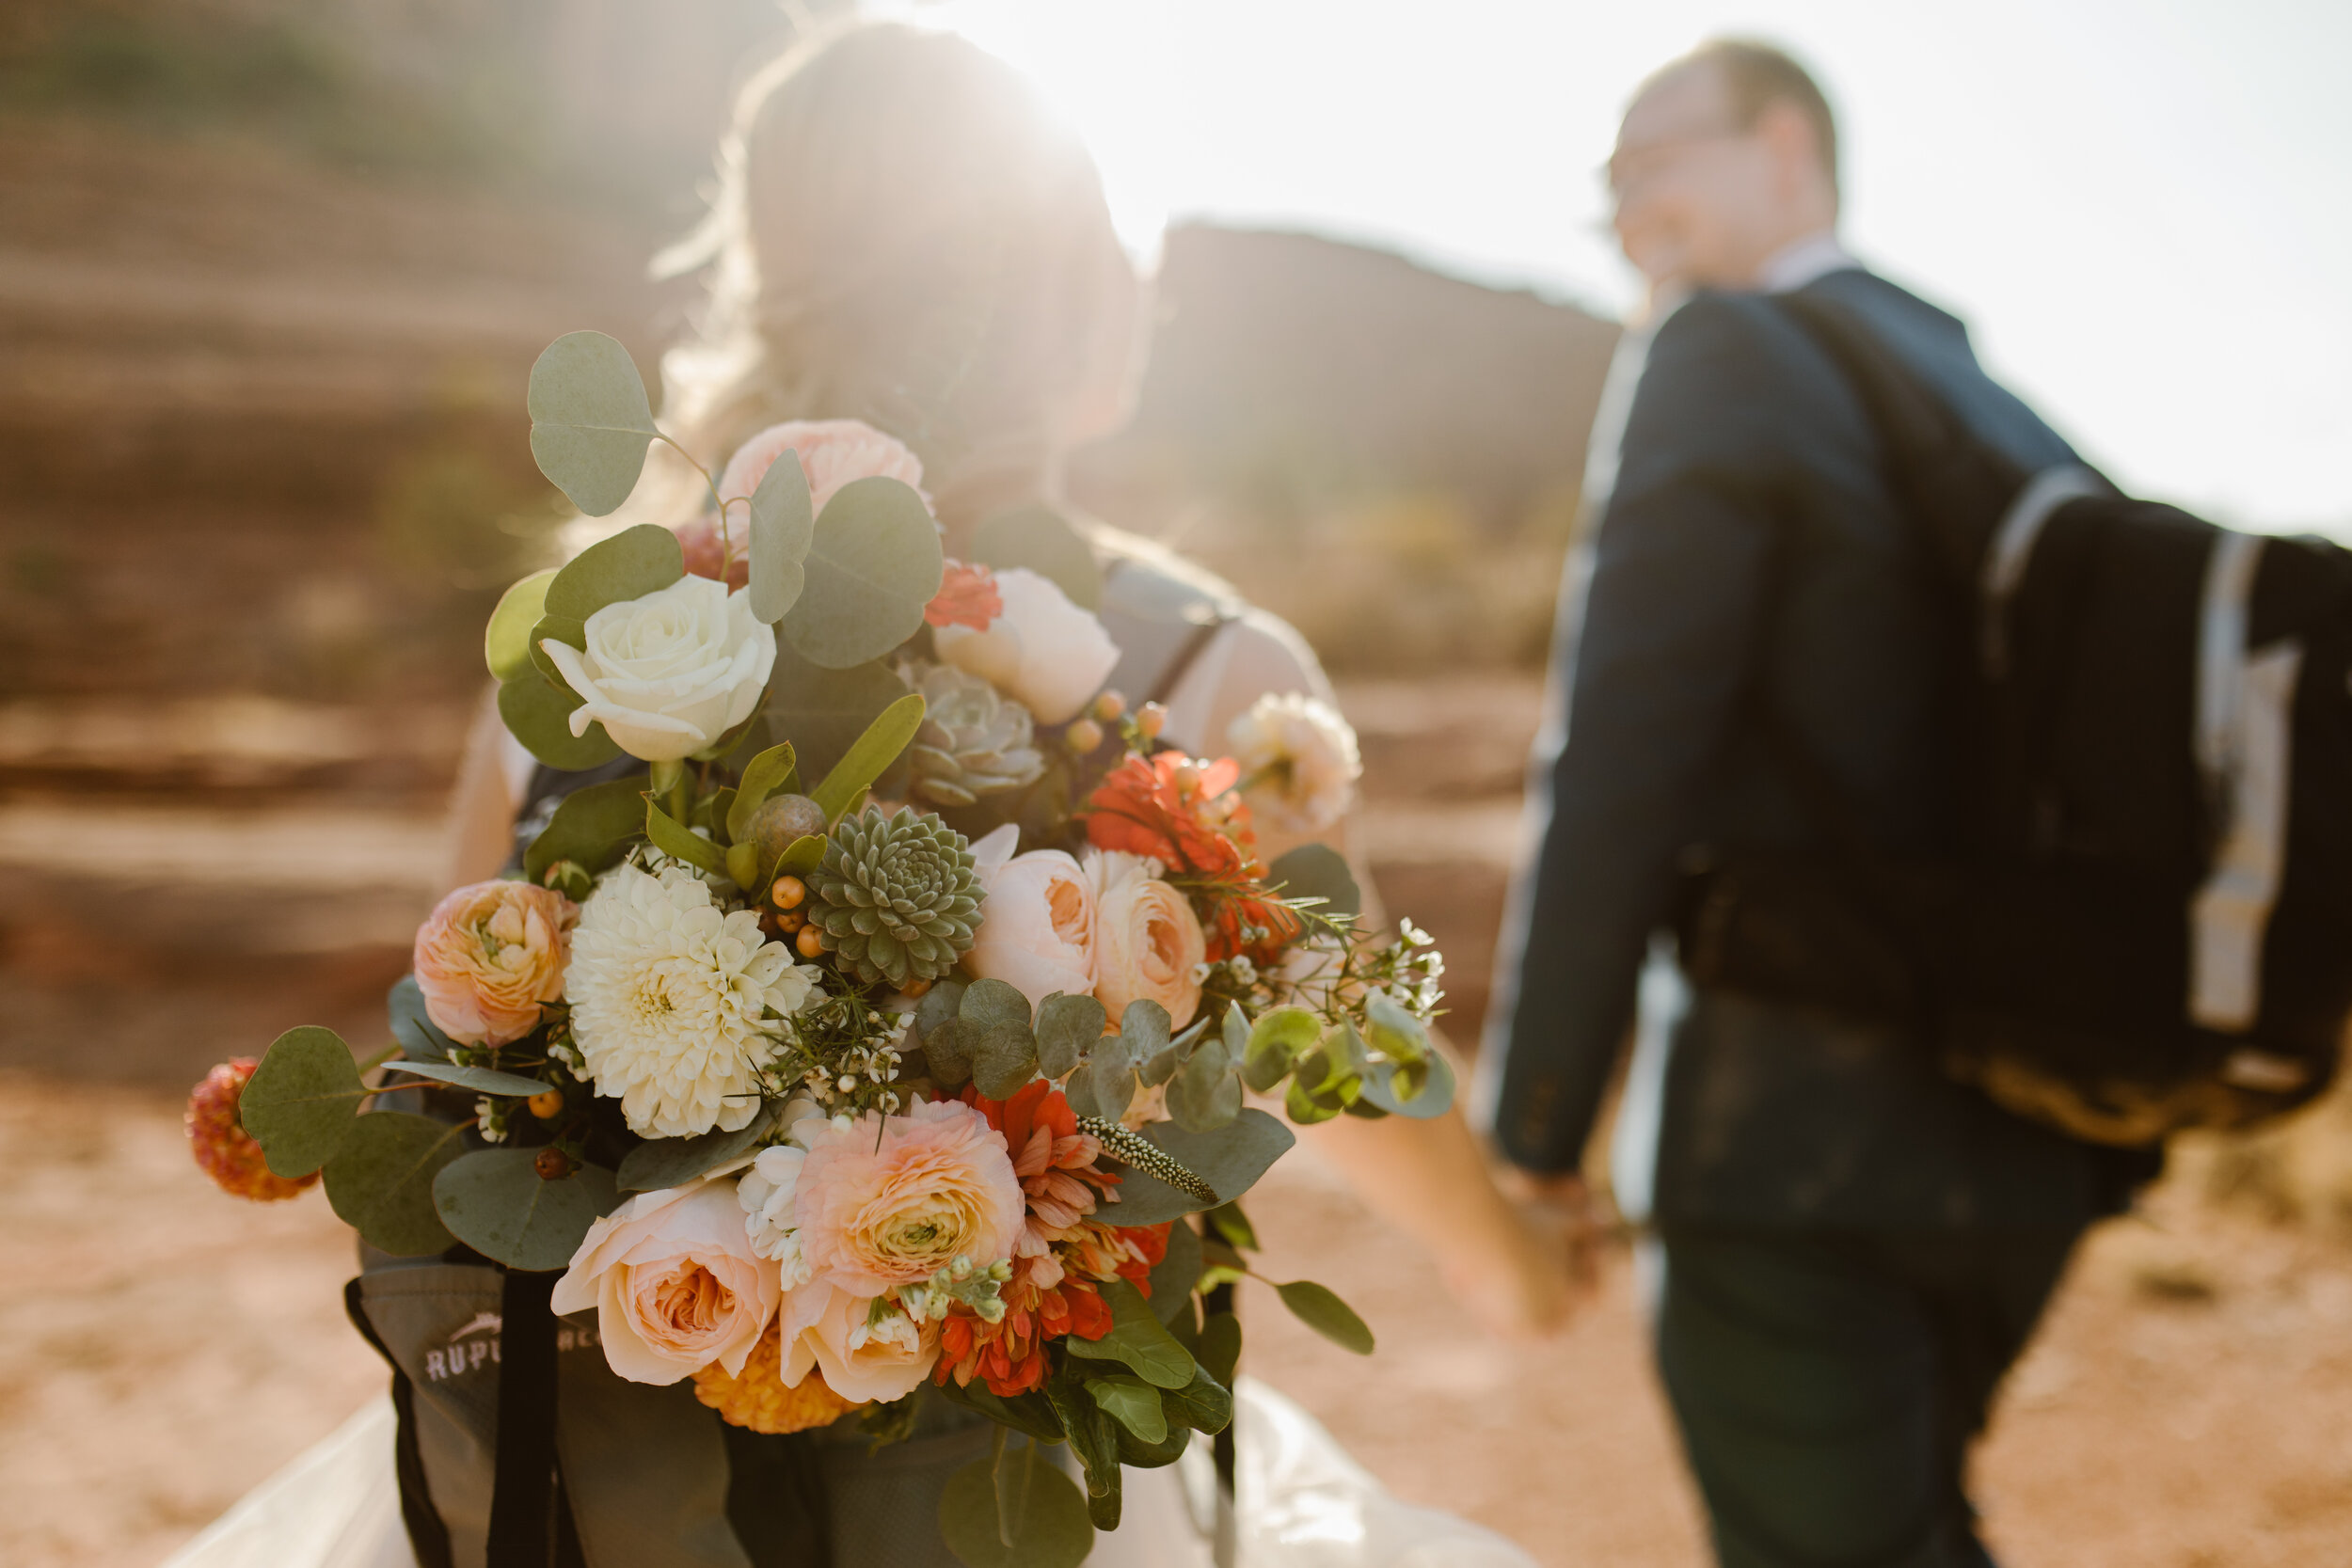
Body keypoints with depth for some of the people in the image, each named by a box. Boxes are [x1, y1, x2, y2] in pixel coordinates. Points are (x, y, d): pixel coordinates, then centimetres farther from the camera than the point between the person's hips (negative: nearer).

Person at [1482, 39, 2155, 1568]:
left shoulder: (1720, 354, -10)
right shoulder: (2010, 416, 13)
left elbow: (1620, 766, -18)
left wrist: (1538, 1125, -12)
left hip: (1798, 1144, -8)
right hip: (2027, 1145, 8)